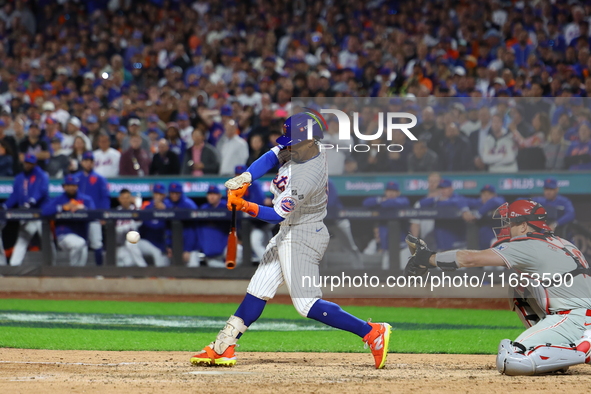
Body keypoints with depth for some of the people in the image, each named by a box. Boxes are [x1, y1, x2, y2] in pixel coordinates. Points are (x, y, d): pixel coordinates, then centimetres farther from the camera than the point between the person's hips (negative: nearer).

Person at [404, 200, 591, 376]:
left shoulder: (529, 246, -6)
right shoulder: (561, 243, 20)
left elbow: (469, 259, -7)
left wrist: (428, 258, 3)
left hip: (575, 318, -9)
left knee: (509, 361, -17)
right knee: (517, 291, 22)